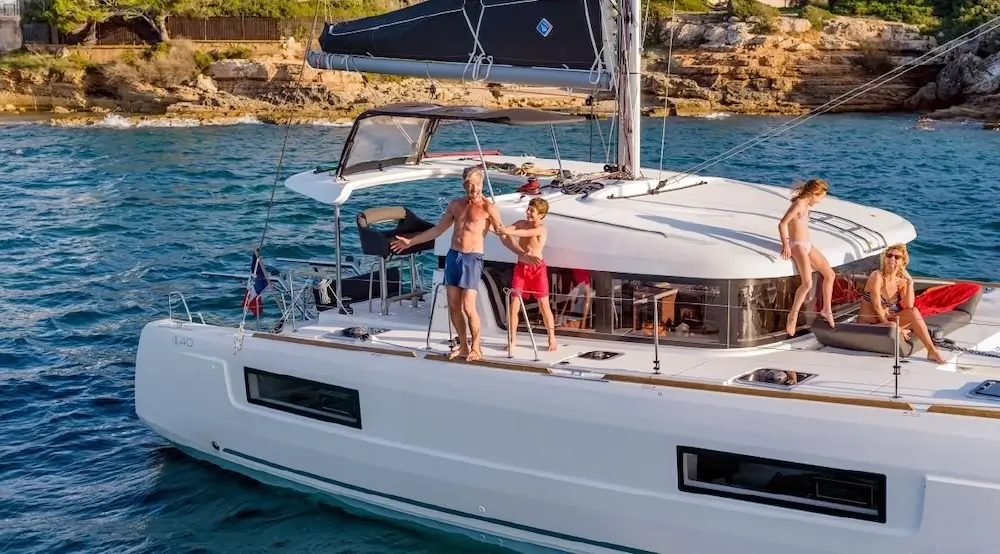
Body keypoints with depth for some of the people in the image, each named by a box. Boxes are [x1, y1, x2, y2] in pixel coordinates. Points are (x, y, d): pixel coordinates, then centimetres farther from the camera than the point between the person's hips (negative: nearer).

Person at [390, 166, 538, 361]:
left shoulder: (488, 208, -4)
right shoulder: (455, 205, 13)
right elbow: (438, 230, 21)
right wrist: (410, 242, 22)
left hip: (472, 259, -6)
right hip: (453, 256, 6)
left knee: (468, 307, -10)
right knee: (453, 306, 6)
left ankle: (476, 347, 7)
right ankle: (463, 346, 19)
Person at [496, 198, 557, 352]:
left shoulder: (542, 229, -13)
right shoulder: (522, 223, 2)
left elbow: (526, 233, -29)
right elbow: (504, 231, -7)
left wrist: (508, 231, -36)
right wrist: (497, 229, -28)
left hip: (537, 268, -3)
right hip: (521, 267, 4)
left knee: (544, 304, 1)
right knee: (514, 303, -1)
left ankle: (552, 339, 11)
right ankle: (512, 340, 7)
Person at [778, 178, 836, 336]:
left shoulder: (806, 205, 13)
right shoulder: (799, 203, -15)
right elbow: (782, 224, -20)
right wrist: (786, 245, -25)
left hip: (807, 245, 10)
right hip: (797, 246, -10)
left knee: (829, 274, 10)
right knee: (807, 283, -22)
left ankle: (826, 309, 23)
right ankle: (793, 315, -9)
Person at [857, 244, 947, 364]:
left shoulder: (901, 281, 2)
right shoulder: (877, 276, -14)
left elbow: (909, 307, -13)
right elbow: (877, 306, -19)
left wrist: (910, 281, -14)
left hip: (888, 321, 6)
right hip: (869, 326, -6)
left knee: (914, 312, -20)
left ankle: (932, 351, -19)